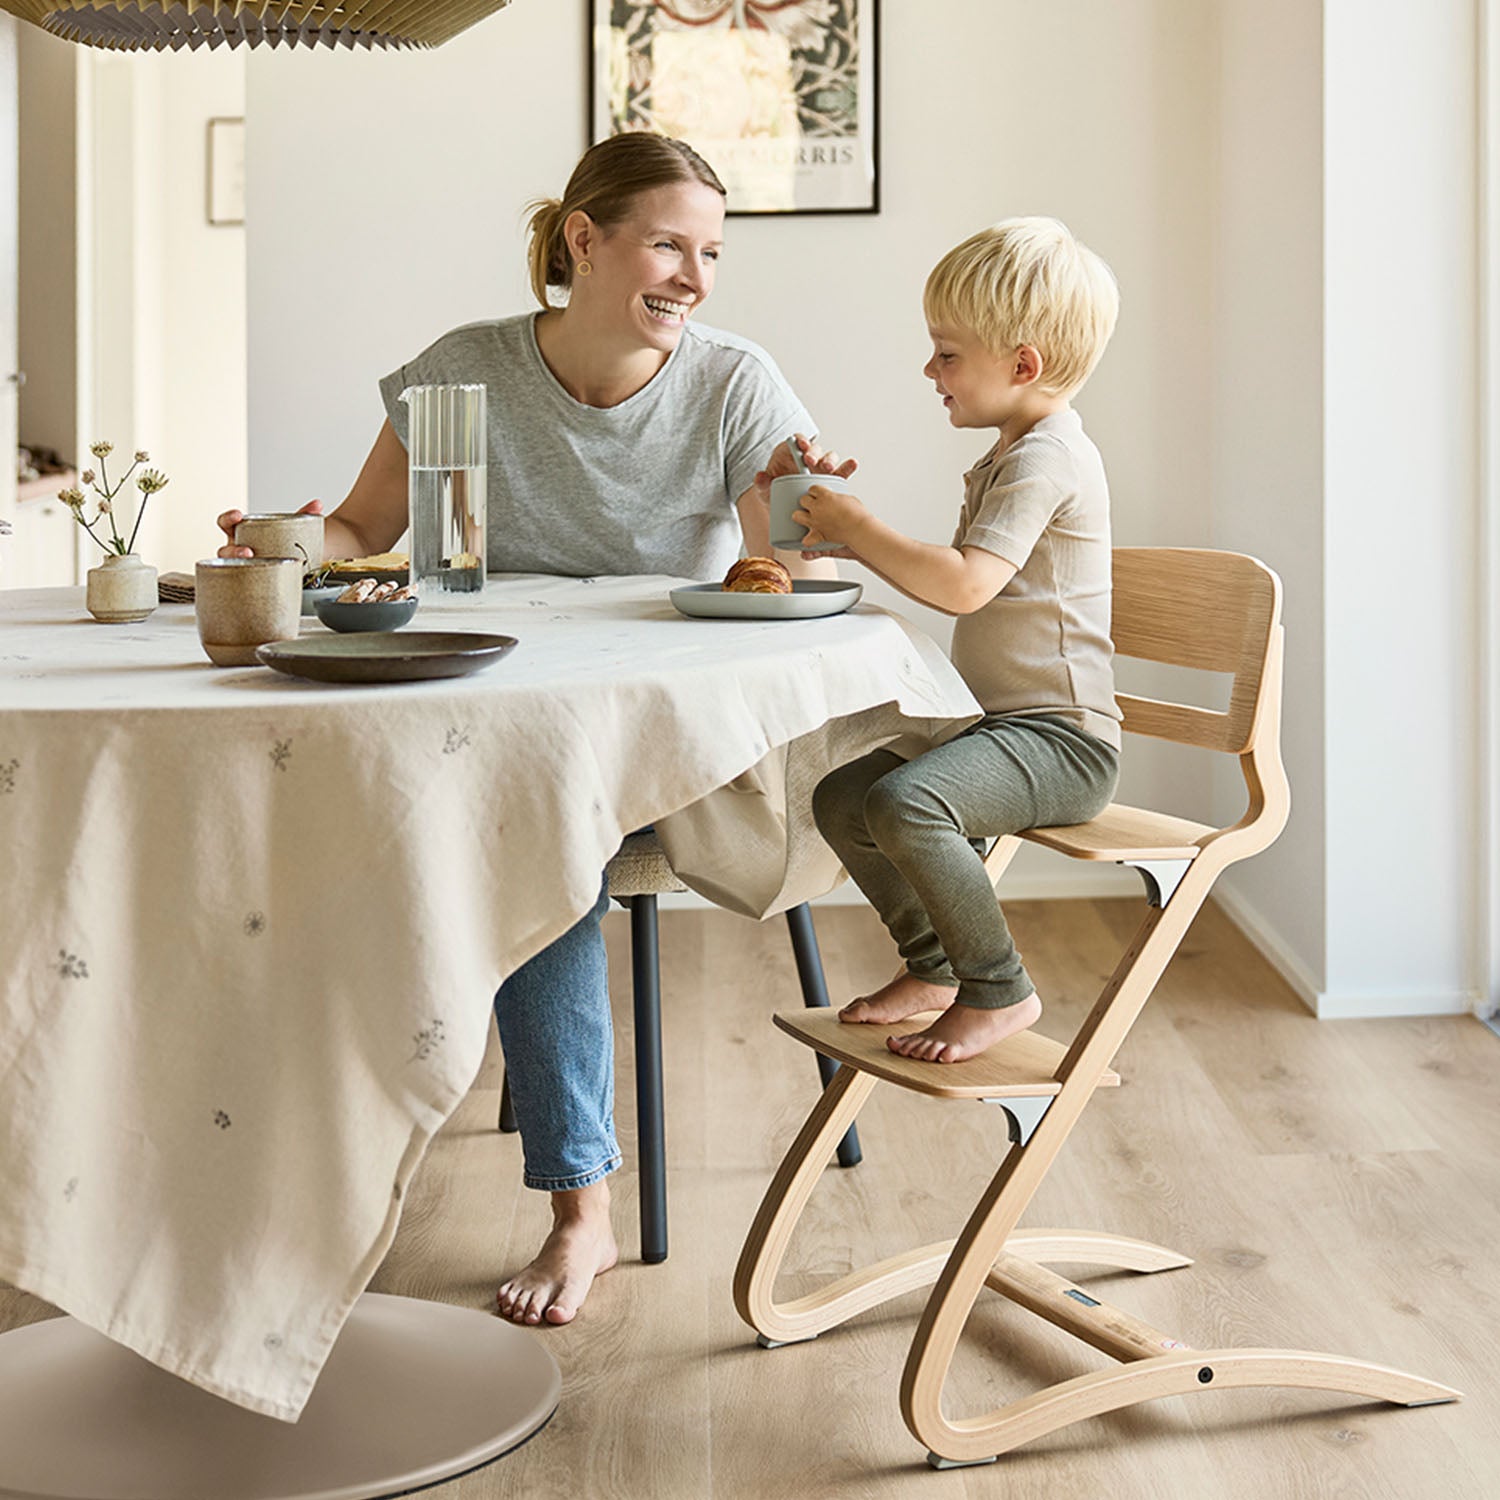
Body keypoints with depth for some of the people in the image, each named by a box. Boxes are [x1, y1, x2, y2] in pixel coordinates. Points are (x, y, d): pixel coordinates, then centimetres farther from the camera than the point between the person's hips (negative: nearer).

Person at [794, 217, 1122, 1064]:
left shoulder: (1046, 460, -18)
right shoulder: (1008, 458, 16)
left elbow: (964, 585, -29)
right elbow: (963, 578, 24)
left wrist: (860, 528, -18)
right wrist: (858, 544, 12)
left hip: (1060, 740, -11)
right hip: (1000, 723, 11)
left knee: (903, 802, -30)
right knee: (841, 801, 13)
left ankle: (999, 991, -14)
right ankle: (934, 964, 25)